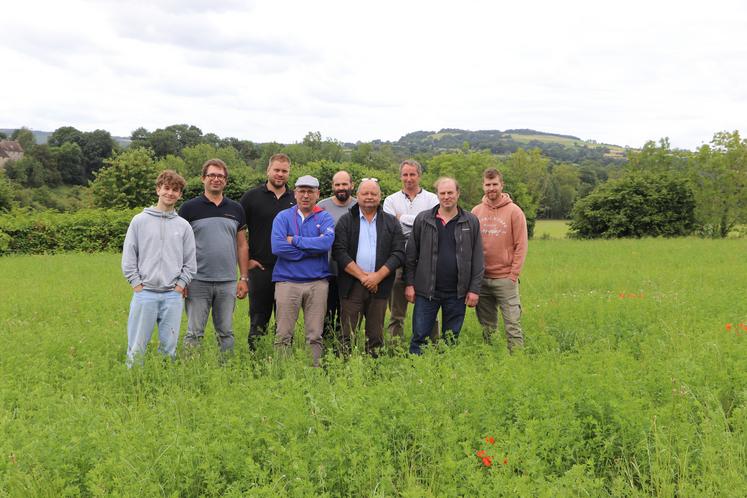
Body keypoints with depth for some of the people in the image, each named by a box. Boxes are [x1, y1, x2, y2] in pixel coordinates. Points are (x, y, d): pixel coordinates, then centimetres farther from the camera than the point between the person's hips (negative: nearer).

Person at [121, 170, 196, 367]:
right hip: (144, 293, -1)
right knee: (137, 347, 0)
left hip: (173, 296, 1)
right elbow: (128, 257, 3)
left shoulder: (184, 226, 8)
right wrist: (137, 285, -3)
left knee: (169, 347, 5)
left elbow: (190, 264, 9)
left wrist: (179, 286, 0)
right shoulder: (139, 221, 4)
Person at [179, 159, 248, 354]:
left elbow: (242, 245, 12)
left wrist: (244, 278, 6)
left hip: (228, 282, 3)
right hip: (198, 281, -3)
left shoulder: (236, 209, 10)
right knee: (194, 333, 2)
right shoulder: (189, 208, 0)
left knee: (226, 332, 10)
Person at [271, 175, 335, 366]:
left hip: (317, 282, 1)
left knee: (315, 335, 5)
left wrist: (295, 240, -9)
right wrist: (313, 248, -8)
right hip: (287, 281, -1)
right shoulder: (283, 217, 6)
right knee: (283, 335, 0)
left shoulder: (325, 218, 8)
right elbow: (277, 247, -10)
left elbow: (327, 242, -13)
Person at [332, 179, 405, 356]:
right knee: (348, 335, -1)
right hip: (351, 286, -1)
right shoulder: (345, 221, 6)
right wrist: (362, 276, -12)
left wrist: (377, 277, -10)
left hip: (379, 286, 1)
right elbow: (339, 252, -4)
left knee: (376, 337, 5)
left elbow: (399, 254, 1)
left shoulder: (391, 223, 10)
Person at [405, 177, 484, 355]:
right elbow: (411, 255, 5)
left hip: (457, 293, 1)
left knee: (451, 339, 10)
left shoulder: (471, 222, 4)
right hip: (426, 291, 0)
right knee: (419, 337, 1)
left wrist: (474, 289, -1)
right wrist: (410, 284, 0)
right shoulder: (423, 219, 3)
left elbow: (477, 259, 4)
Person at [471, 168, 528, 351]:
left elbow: (521, 246, -4)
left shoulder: (514, 211, -3)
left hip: (505, 279, -4)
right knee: (487, 326, 12)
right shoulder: (476, 212, 8)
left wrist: (513, 275, -8)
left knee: (512, 324, -3)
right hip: (481, 279, 4)